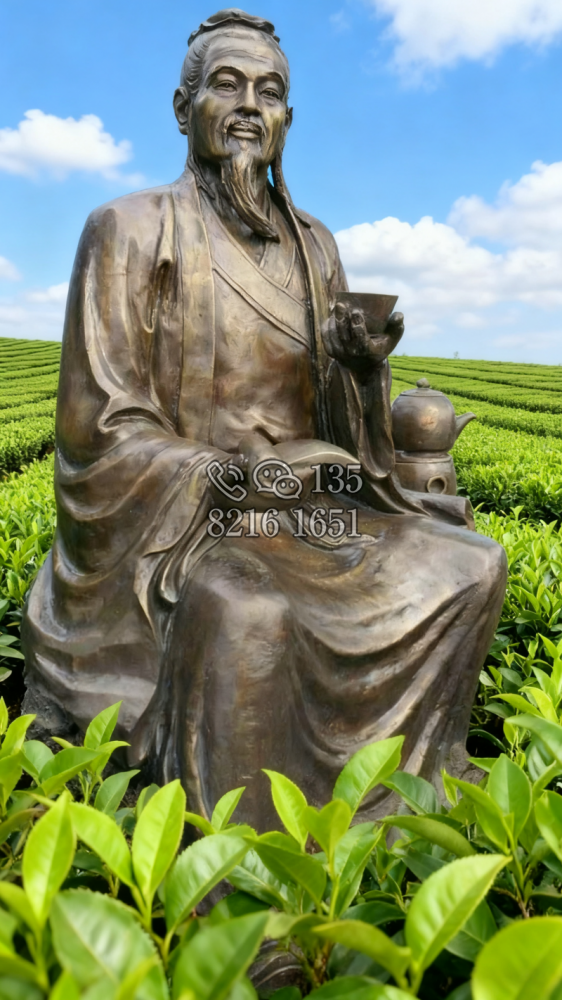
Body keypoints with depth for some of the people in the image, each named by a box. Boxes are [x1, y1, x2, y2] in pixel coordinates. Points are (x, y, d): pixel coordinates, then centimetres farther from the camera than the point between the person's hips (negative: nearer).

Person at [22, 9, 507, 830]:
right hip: (171, 517, -6)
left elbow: (333, 409, 12)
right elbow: (98, 428, -12)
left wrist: (365, 363, -11)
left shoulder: (312, 245, 11)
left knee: (473, 564, -4)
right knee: (248, 617, -39)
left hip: (301, 511, 7)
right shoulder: (131, 230, -6)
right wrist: (227, 483, -25)